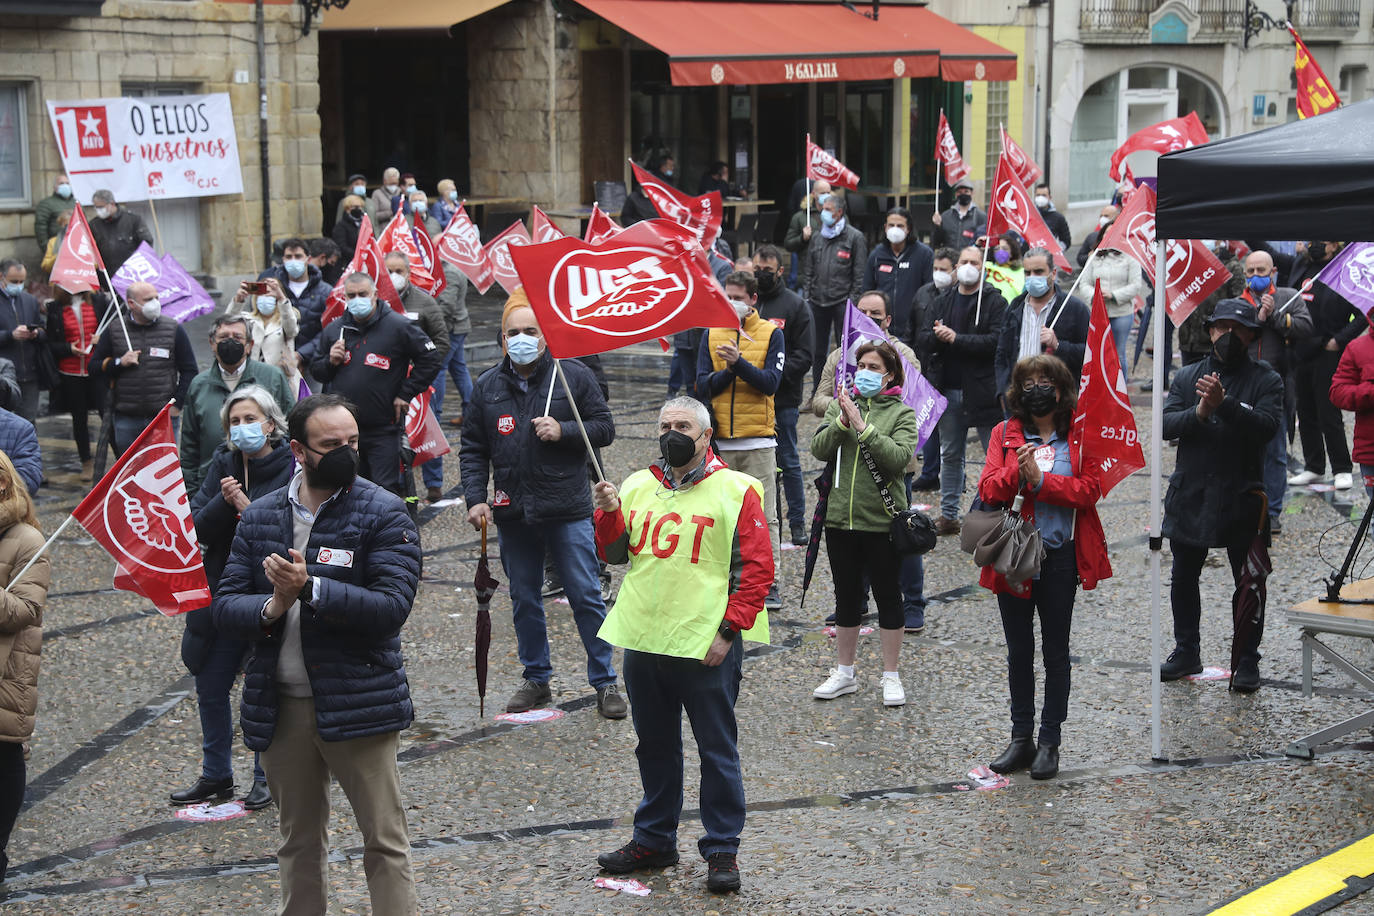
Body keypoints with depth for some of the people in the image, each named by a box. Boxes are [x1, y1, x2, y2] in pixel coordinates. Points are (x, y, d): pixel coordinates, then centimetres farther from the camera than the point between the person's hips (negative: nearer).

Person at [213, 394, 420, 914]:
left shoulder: (383, 514, -6)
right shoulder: (259, 516, 7)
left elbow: (392, 607, -16)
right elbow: (224, 609, 2)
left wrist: (311, 588, -25)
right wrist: (271, 607, -19)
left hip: (358, 704, -4)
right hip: (280, 708, 4)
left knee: (385, 840, 0)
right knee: (298, 841, 18)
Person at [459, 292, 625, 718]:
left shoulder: (574, 376, -1)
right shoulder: (486, 387, 7)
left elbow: (604, 428, 2)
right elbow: (473, 449, 11)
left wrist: (563, 431, -14)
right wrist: (475, 498, 0)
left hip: (568, 511, -3)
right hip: (513, 512, 3)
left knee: (586, 597, 0)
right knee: (524, 600, 12)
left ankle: (604, 681, 9)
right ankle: (536, 679, 25)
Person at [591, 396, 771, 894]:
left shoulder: (735, 490, -5)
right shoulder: (638, 487, 10)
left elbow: (757, 568, -6)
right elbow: (614, 554, 14)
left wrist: (728, 630, -12)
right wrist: (609, 513, -6)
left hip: (706, 648, -5)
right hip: (644, 643, 5)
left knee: (717, 750, 3)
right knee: (655, 747, 17)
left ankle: (722, 849, 13)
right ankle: (654, 839, 29)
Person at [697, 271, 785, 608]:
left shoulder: (771, 334, 3)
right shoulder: (712, 334, 10)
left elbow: (770, 382, -9)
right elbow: (702, 386, 3)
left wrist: (740, 362, -22)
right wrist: (730, 370, -14)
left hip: (758, 440, -2)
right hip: (720, 441, 2)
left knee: (761, 513, -3)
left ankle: (768, 583, 1)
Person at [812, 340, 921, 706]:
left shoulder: (902, 414, -3)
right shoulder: (840, 405, 6)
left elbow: (899, 456, -18)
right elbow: (819, 449, -5)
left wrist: (863, 427, -22)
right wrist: (842, 422, -18)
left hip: (882, 520, -3)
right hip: (841, 518, 3)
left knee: (888, 596, 6)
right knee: (846, 596, 14)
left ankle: (890, 676, 18)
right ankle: (844, 673, 26)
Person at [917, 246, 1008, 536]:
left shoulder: (995, 302, -5)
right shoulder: (943, 301, 13)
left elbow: (996, 340, -17)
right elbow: (923, 338, 9)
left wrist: (956, 338, -18)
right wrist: (936, 336, -13)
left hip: (983, 389, -6)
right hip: (948, 389, 6)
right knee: (950, 455, 13)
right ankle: (948, 515, 22)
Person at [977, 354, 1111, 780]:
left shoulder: (1079, 436, 1)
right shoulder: (1005, 434, 6)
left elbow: (1089, 489, -10)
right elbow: (987, 489, -4)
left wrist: (1040, 480, -17)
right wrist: (1016, 474, -22)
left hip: (1059, 557, -2)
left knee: (1055, 652, 5)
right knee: (1019, 650, 10)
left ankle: (1049, 742, 13)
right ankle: (1021, 738, 20)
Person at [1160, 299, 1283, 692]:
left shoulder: (1266, 380, -1)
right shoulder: (1187, 377, 8)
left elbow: (1268, 425, -18)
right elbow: (1165, 423, -3)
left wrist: (1224, 404, -30)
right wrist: (1198, 413, -22)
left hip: (1241, 501, -3)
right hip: (1189, 497, 3)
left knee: (1249, 585, 2)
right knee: (1183, 580, 13)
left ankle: (1246, 662, 13)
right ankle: (1187, 653, 28)